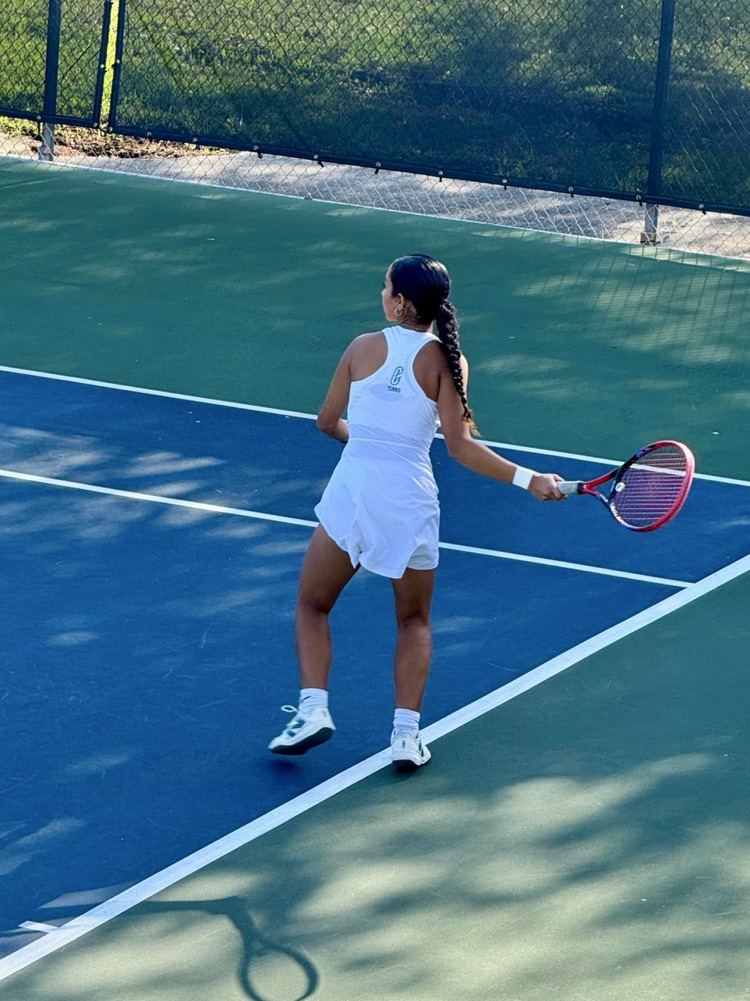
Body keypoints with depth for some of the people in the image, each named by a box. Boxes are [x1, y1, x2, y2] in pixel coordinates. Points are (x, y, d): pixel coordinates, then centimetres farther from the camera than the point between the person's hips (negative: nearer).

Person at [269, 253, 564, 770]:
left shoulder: (364, 347, 1)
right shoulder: (446, 360, -3)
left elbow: (327, 421, 13)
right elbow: (459, 445, -10)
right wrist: (528, 479, -10)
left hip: (351, 490, 0)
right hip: (411, 500, 0)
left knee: (312, 605, 18)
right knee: (414, 620, 20)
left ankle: (313, 708, -2)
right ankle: (406, 731, 7)